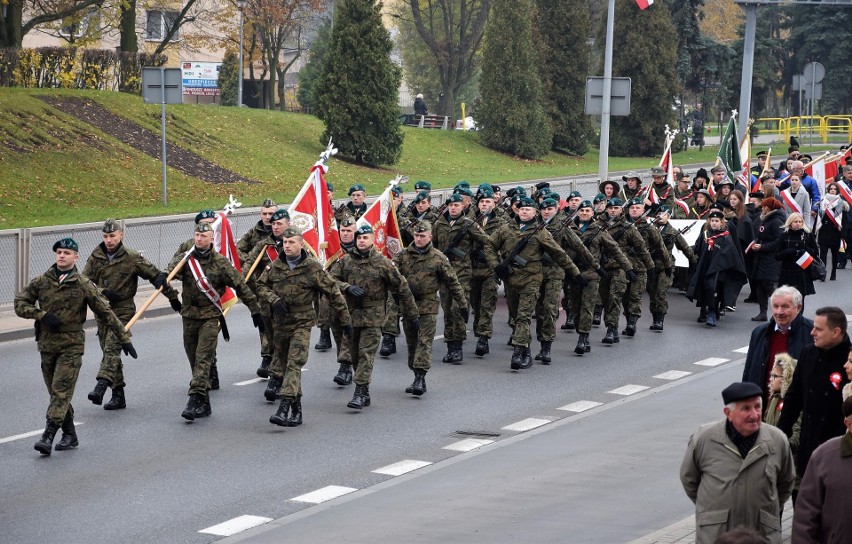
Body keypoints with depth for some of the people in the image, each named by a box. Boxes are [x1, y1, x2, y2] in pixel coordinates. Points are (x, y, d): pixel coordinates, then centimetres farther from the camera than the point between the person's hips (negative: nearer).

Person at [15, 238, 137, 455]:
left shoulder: (83, 286, -2)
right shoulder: (41, 282, 4)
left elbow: (106, 313, 2)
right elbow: (20, 304, 7)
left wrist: (124, 338, 4)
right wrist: (42, 315, -10)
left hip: (72, 346, -4)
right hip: (47, 345, 4)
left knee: (61, 390, -13)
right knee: (56, 393, 8)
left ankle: (48, 436, -19)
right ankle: (70, 435, 19)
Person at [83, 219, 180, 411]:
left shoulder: (132, 258, -6)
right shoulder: (96, 257, 5)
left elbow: (156, 276, 1)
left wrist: (173, 298, 6)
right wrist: (103, 292, -15)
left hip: (123, 310, -5)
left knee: (112, 348, -21)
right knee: (109, 351, 8)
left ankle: (101, 386, -34)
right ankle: (118, 395, 14)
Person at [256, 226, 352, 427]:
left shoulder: (312, 267, -6)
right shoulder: (275, 266, 5)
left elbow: (333, 293, -1)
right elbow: (261, 286, 13)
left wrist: (346, 320, 1)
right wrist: (274, 299, -9)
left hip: (302, 323, -5)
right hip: (279, 323, 5)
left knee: (295, 364, -17)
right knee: (285, 364, 12)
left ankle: (284, 408, -27)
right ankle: (296, 409, 24)